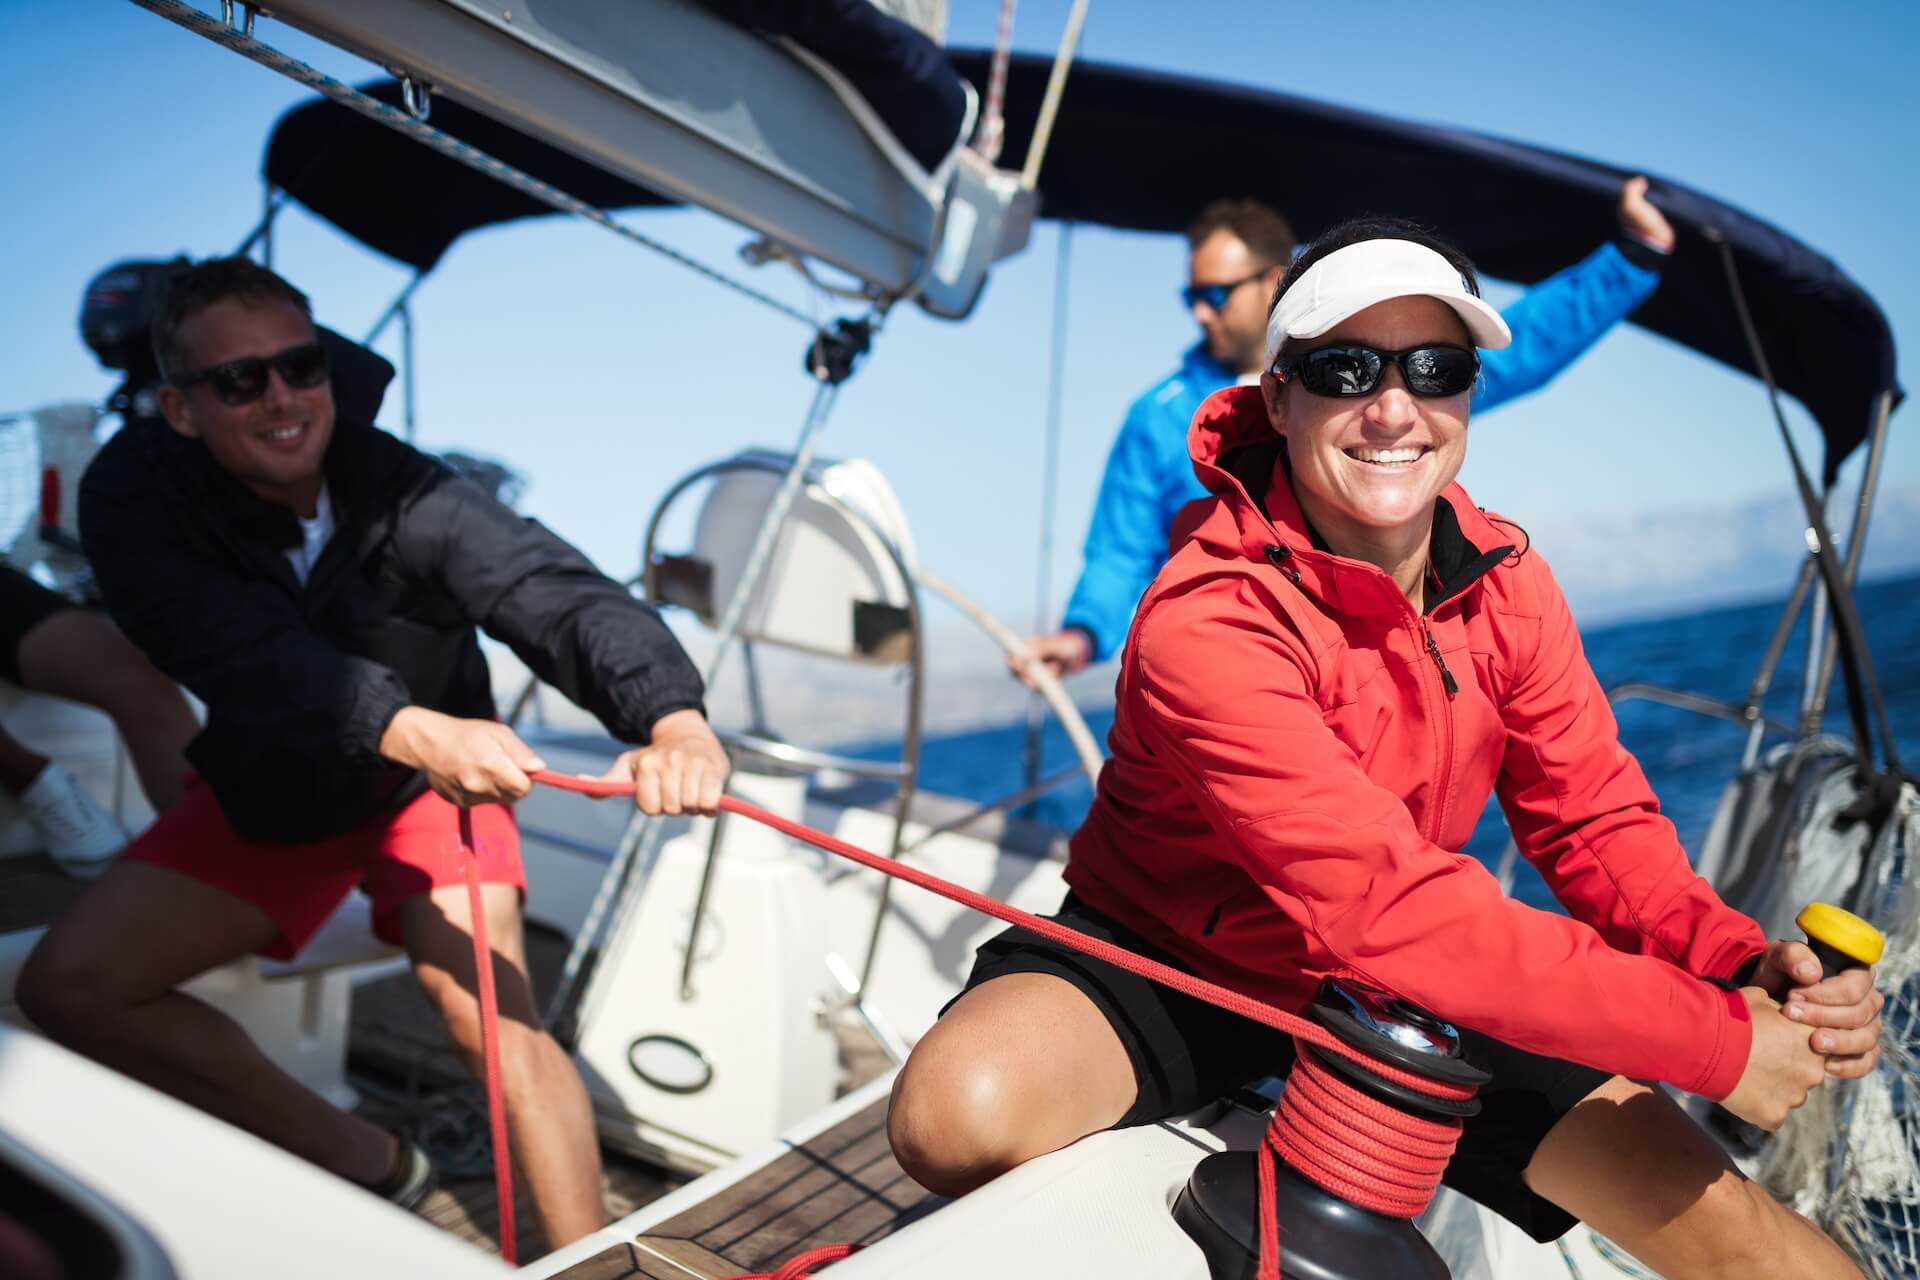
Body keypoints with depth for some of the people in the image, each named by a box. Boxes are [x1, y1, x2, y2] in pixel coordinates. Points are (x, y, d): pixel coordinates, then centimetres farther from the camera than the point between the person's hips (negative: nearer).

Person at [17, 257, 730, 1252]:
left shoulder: (402, 492, -26)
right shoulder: (133, 499, -22)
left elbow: (557, 593, -41)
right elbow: (252, 657, -39)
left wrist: (674, 717, -62)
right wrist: (411, 730, -59)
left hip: (433, 788, -3)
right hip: (268, 795, 3)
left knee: (491, 1016, -23)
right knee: (68, 985, -7)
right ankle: (363, 1163, 4)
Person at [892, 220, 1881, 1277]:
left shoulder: (1506, 582, -6)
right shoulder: (1208, 622, -29)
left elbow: (1598, 822, -2)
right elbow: (1386, 903, -34)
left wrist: (1743, 966, -23)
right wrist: (1717, 1040, -31)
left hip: (1403, 989, 5)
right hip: (1173, 963, -4)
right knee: (959, 1113, -33)